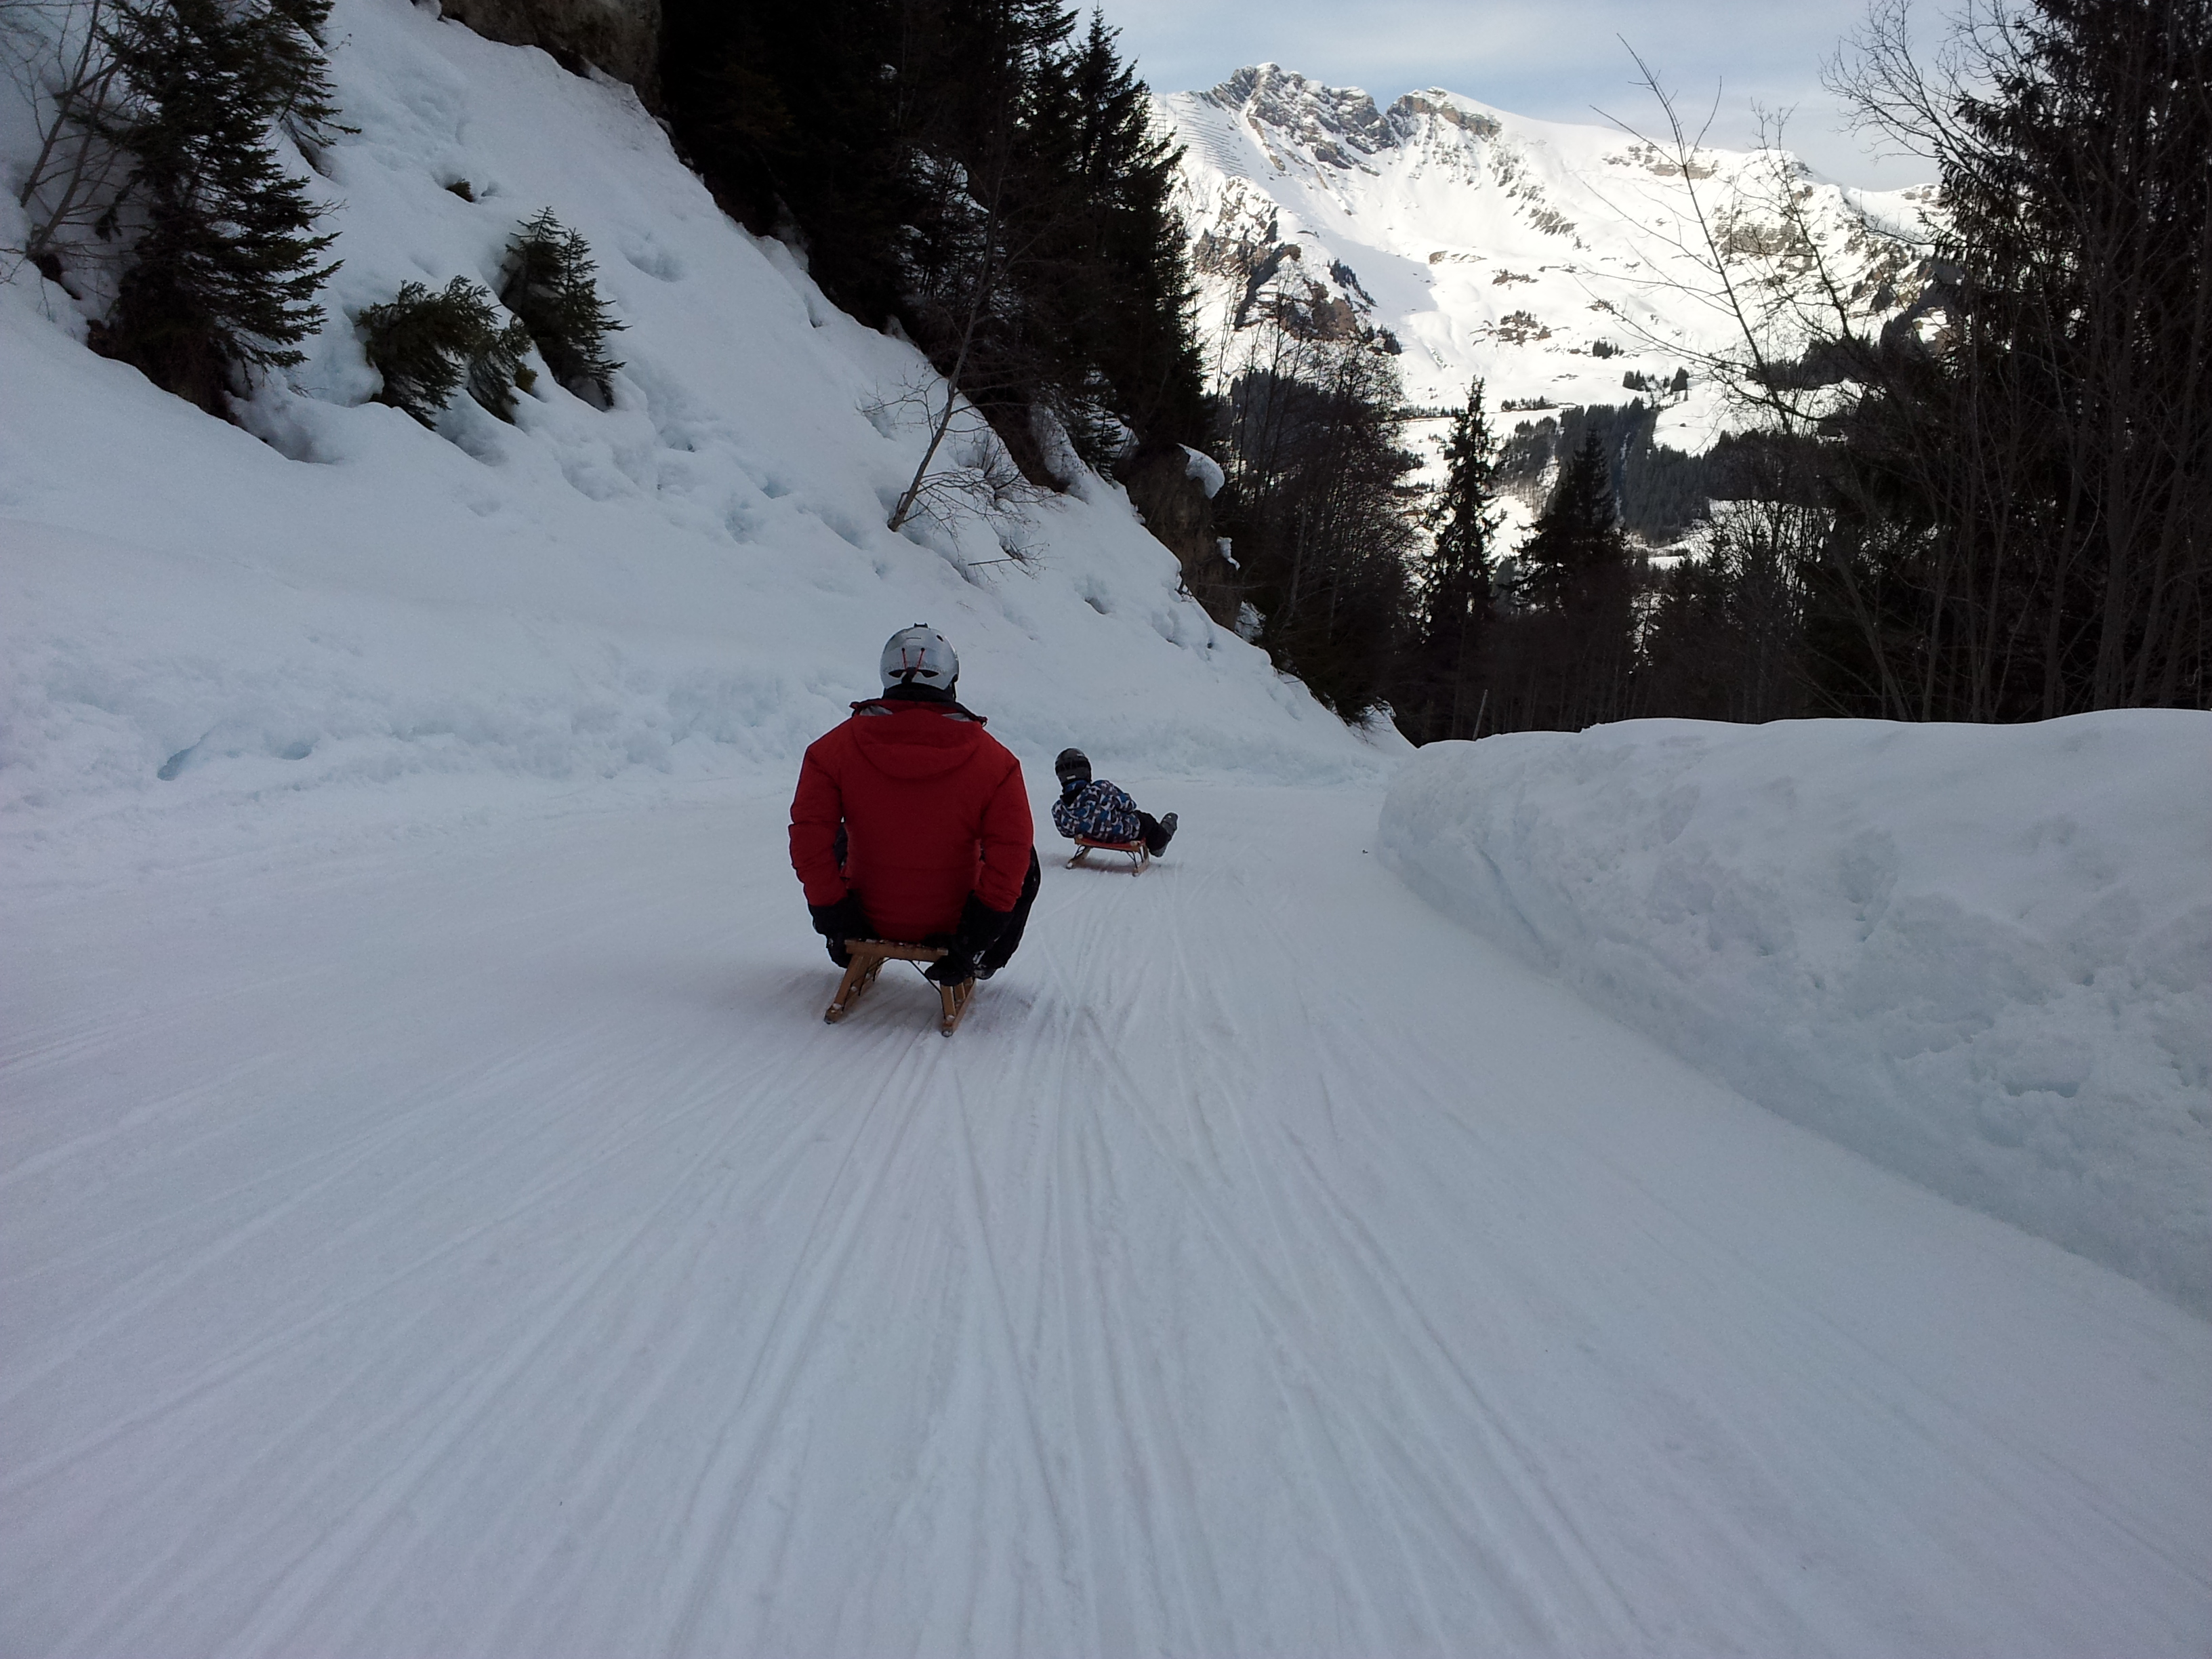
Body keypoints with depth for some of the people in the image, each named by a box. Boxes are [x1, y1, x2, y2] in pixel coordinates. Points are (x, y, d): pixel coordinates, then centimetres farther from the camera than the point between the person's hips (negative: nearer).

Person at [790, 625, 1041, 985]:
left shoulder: (836, 748, -12)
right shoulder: (994, 761, -15)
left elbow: (809, 838, -14)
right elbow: (1010, 852, -16)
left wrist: (832, 916, -5)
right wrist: (978, 937, -9)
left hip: (869, 919, 1)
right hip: (952, 924, -1)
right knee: (1024, 862, 28)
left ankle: (854, 953, 36)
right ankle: (983, 960, 32)